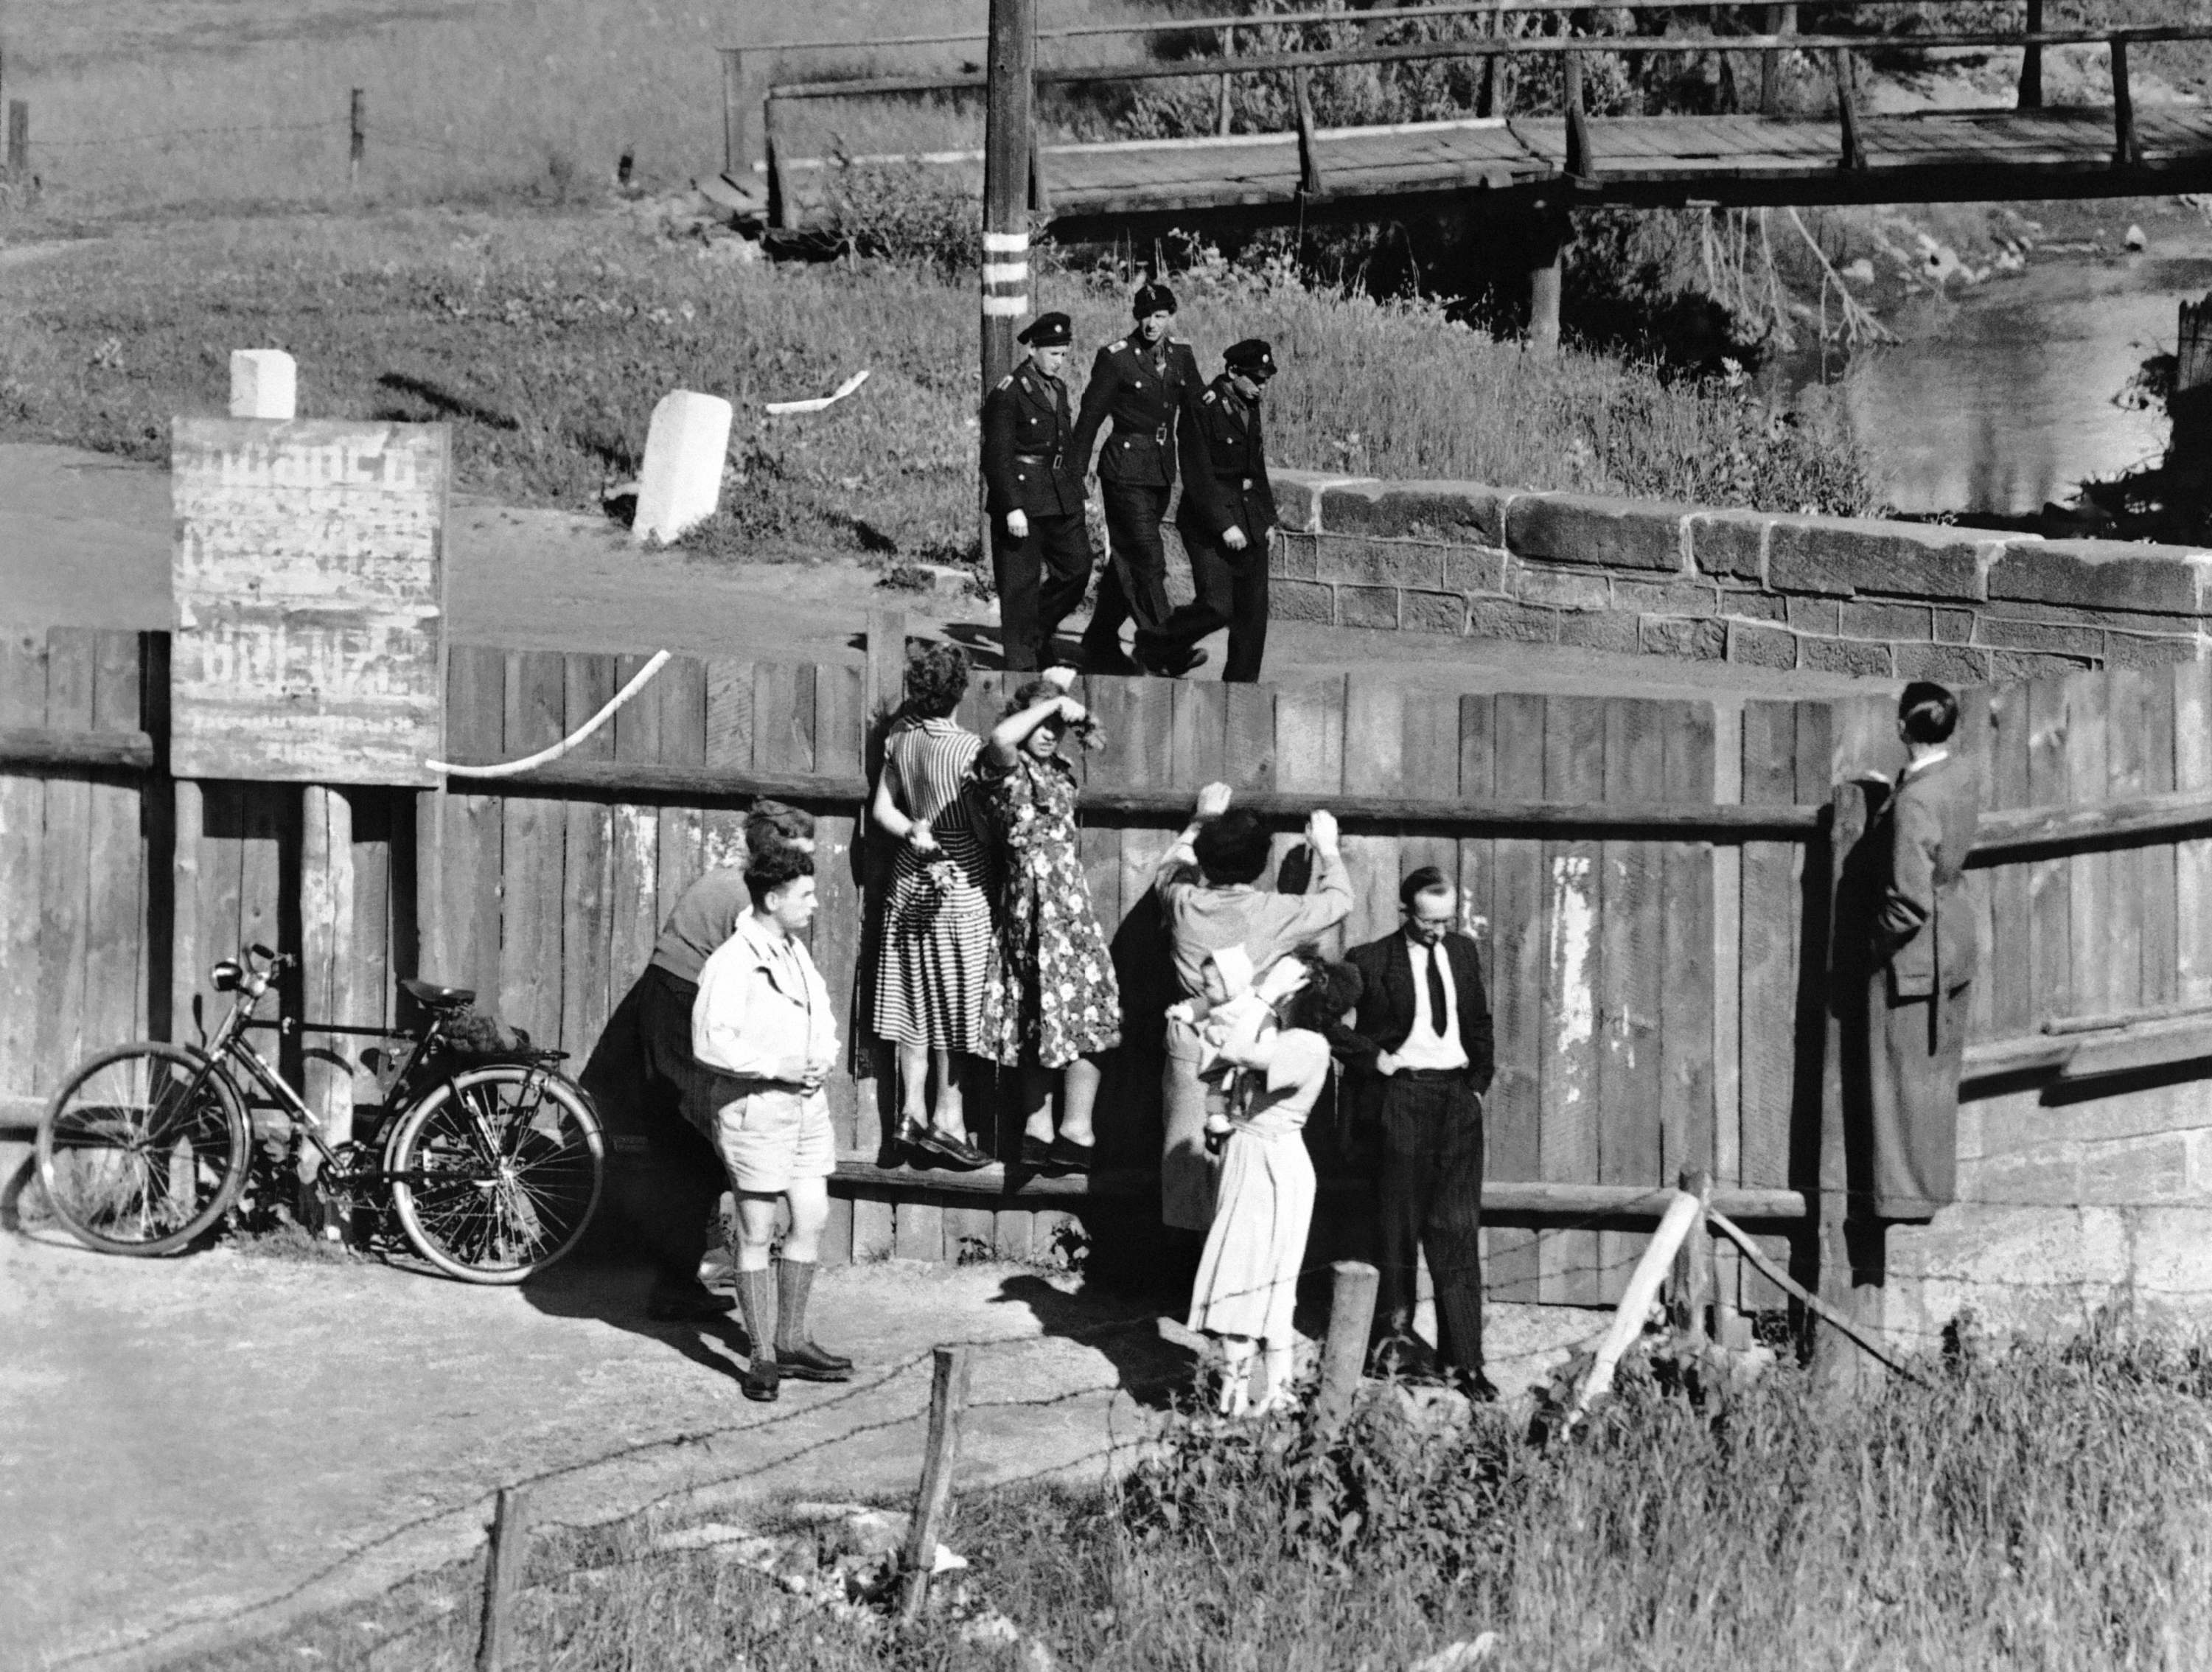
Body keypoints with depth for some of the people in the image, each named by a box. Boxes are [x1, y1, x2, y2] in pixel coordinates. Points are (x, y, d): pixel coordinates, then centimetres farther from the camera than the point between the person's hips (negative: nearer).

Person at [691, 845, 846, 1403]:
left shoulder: (796, 952, 13)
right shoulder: (733, 963, -15)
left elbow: (823, 1017, 24)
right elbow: (709, 1044, -21)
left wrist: (824, 1058, 4)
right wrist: (776, 1068, -19)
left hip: (806, 1104, 8)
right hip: (754, 1109, -8)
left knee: (812, 1220, 8)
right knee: (757, 1233, 0)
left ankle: (790, 1341, 20)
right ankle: (762, 1357, 6)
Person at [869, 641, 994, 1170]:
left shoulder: (899, 738, -2)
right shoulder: (967, 748, -20)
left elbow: (882, 809, 3)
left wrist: (913, 834, -6)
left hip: (911, 881, 5)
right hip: (962, 883, -5)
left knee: (915, 1002, 10)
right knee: (954, 1004, 4)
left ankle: (912, 1115, 14)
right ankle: (947, 1120, 7)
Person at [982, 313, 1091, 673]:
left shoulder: (1058, 389, 13)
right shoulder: (1008, 393, -12)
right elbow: (997, 455, -15)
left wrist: (1076, 492, 18)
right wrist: (1012, 508, -21)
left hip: (1061, 498, 8)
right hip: (1022, 497, -8)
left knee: (1077, 567, 7)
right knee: (1020, 583, -1)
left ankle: (1039, 632, 27)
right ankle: (1022, 663, 5)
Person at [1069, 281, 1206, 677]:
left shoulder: (1181, 355, 7)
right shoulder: (1115, 358, -9)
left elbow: (1194, 414, 13)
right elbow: (1090, 417, -5)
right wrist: (1076, 473, -3)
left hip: (1162, 471, 6)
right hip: (1125, 469, -6)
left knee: (1127, 559, 13)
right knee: (1147, 560, -12)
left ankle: (1100, 644, 23)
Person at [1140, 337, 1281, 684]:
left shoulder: (1249, 407, 12)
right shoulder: (1202, 410, -13)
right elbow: (1199, 478, -16)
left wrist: (1267, 516, 17)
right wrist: (1224, 525, -19)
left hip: (1250, 525, 8)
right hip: (1209, 525, -8)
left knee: (1254, 610, 2)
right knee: (1217, 606, -15)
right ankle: (1154, 645, 7)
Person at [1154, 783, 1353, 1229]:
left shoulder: (1184, 904, -5)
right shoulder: (1272, 913, -11)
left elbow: (1168, 867, 22)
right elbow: (1340, 900, 7)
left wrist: (1202, 818, 35)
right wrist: (1327, 849, 24)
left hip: (1190, 1046, 2)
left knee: (1185, 1150, 7)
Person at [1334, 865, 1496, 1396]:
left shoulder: (1463, 953, 11)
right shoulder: (1371, 962, -4)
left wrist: (1479, 1082, 11)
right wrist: (1371, 1057, -10)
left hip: (1458, 1096, 3)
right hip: (1400, 1096, -3)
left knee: (1458, 1232, -2)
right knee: (1399, 1227, 5)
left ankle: (1463, 1358, -1)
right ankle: (1395, 1338, 20)